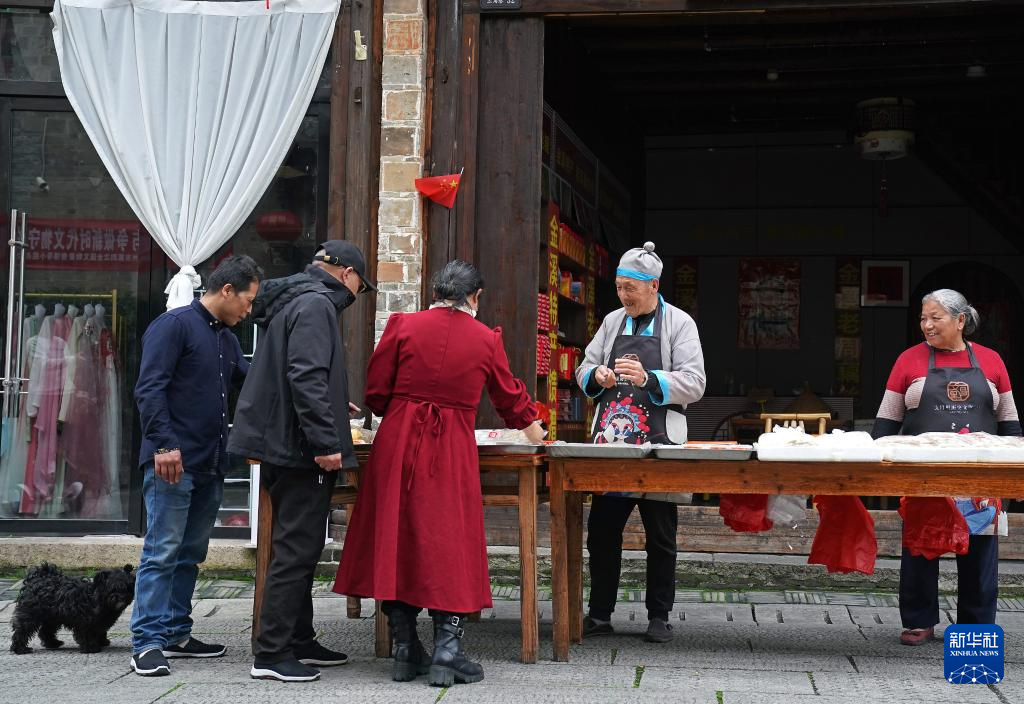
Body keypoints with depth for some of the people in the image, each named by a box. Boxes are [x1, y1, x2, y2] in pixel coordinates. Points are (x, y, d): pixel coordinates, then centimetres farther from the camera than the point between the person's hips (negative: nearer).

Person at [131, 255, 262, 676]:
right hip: (173, 464, -9)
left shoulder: (226, 339, 19)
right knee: (162, 552, -7)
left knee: (190, 554, 13)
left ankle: (176, 634, 20)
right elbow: (150, 388, -15)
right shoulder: (174, 325, -8)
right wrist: (163, 444, -23)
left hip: (210, 467, 9)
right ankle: (147, 643, -3)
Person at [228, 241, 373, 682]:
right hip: (299, 448, -11)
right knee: (297, 550, -6)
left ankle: (298, 641, 26)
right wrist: (324, 441, -25)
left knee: (298, 548, 17)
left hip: (284, 447, 11)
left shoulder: (295, 300, 19)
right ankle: (270, 653, -1)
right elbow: (306, 377, -24)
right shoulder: (317, 304, -13)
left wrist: (331, 408, 40)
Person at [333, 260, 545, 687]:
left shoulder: (403, 327, 0)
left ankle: (405, 652, 14)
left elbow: (376, 393, 0)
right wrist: (533, 430, 37)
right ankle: (447, 653, 2)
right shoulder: (486, 339, 3)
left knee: (395, 540, 9)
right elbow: (510, 395, 18)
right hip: (453, 451, -1)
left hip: (398, 444, 1)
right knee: (451, 543, 6)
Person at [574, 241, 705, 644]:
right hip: (611, 443, 4)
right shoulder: (612, 322, 13)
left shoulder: (679, 324, 0)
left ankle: (659, 618, 16)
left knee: (660, 538, 6)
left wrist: (648, 379, -22)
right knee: (601, 533, 5)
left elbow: (694, 384, -8)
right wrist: (596, 376, -6)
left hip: (657, 445, -4)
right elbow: (584, 371, 17)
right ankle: (599, 615, 16)